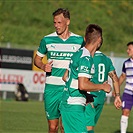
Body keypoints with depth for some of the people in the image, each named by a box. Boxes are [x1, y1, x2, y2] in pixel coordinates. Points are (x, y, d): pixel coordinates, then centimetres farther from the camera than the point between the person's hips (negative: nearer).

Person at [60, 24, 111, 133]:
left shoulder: (78, 54, 13)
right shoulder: (86, 58, -16)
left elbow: (65, 77, 23)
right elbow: (83, 85, -25)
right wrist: (102, 87, -11)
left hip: (67, 104, 10)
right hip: (74, 107, -10)